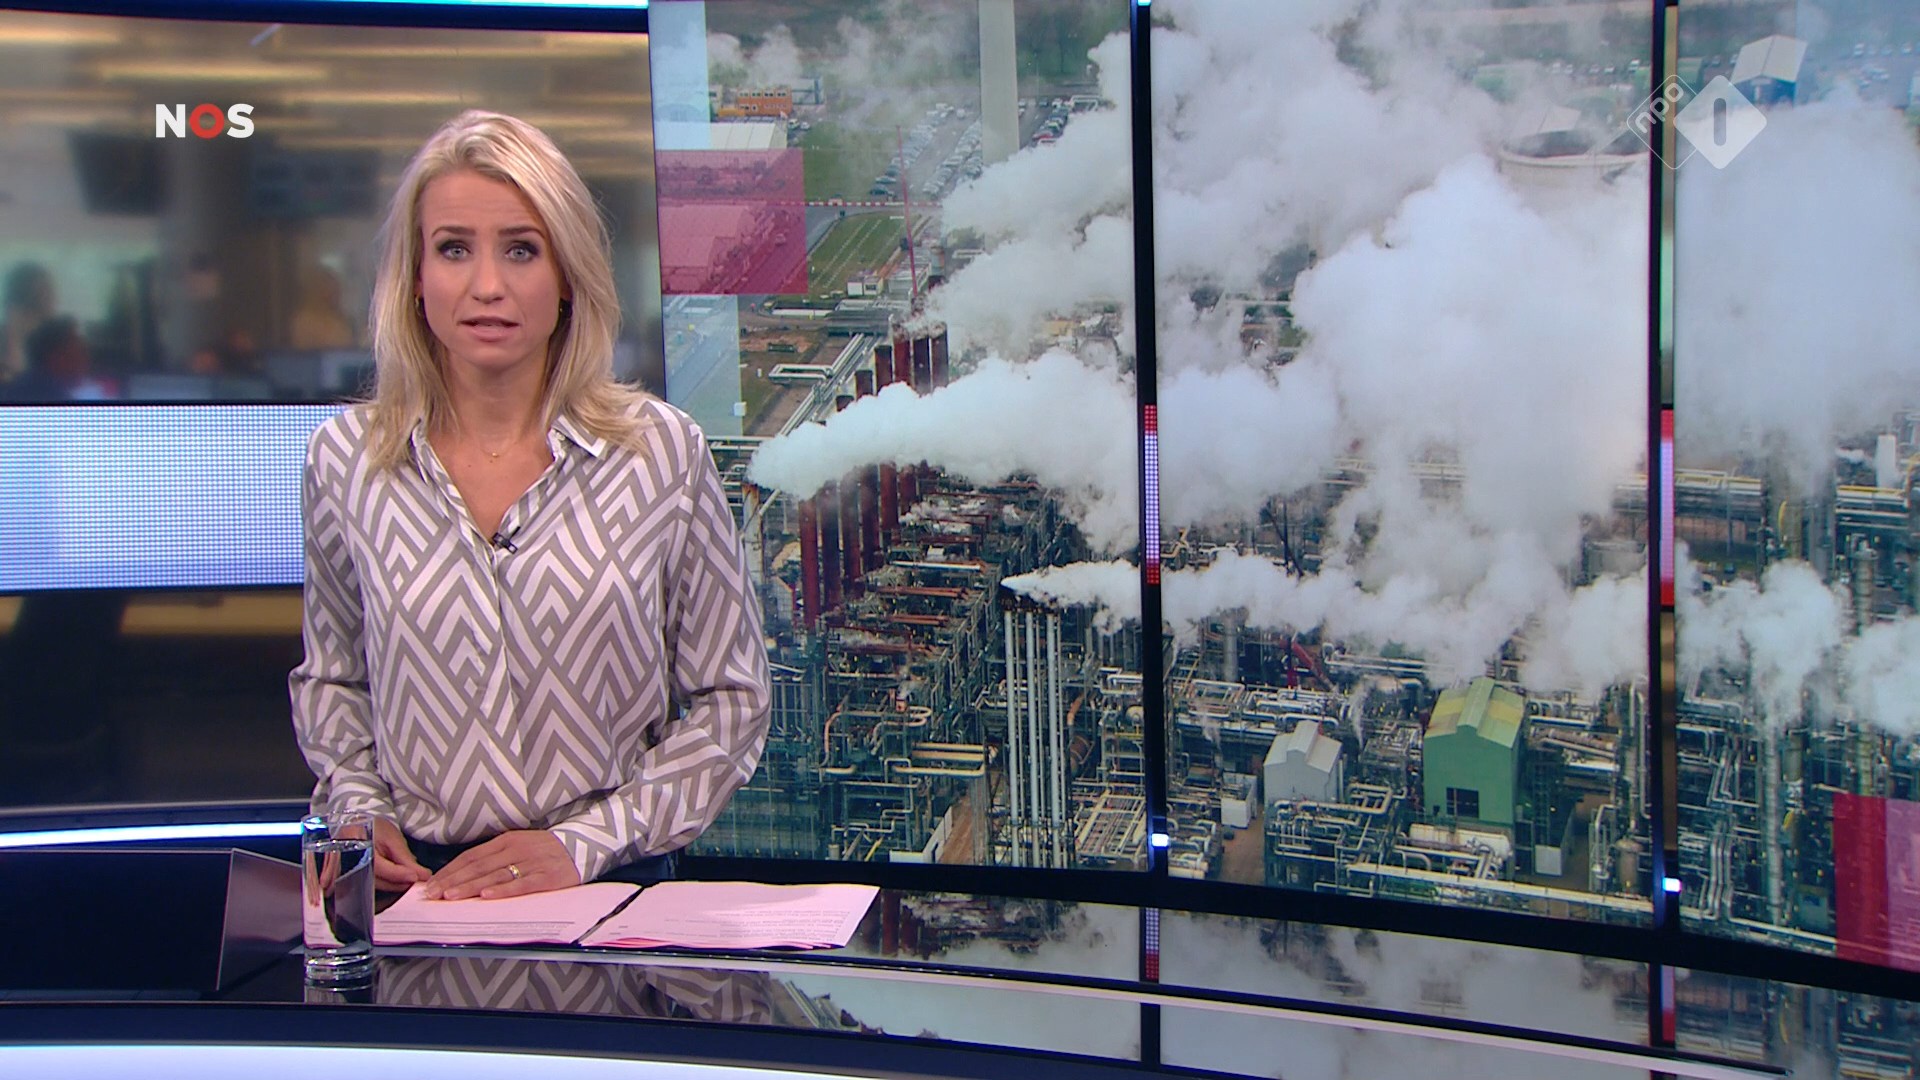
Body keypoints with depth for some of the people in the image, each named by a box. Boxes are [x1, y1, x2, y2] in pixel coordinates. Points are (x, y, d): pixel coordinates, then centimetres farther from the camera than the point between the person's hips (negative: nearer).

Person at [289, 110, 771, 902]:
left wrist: (584, 842, -5)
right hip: (413, 888, 2)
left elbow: (730, 698, 5)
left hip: (608, 888, -1)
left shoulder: (660, 450, 0)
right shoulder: (346, 459, 5)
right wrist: (360, 809, 3)